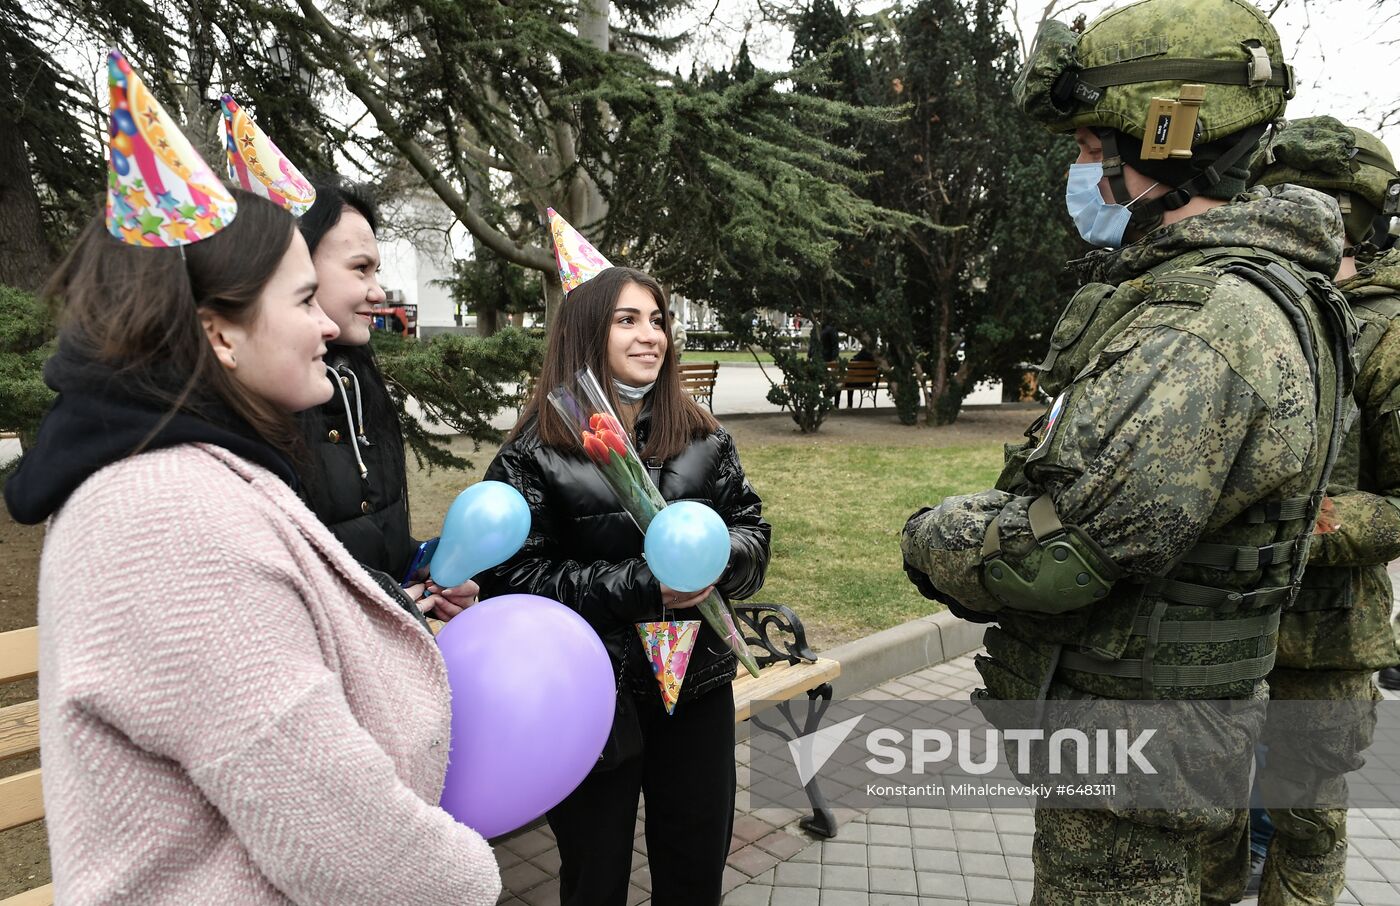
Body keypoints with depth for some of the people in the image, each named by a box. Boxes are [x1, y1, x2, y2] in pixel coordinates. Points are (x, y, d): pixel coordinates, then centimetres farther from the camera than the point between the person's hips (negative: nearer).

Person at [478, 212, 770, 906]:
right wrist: (642, 587, -22)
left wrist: (717, 556, -17)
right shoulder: (534, 455, -10)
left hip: (698, 687, 4)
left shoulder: (703, 438, 2)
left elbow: (752, 531, 6)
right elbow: (514, 580, -15)